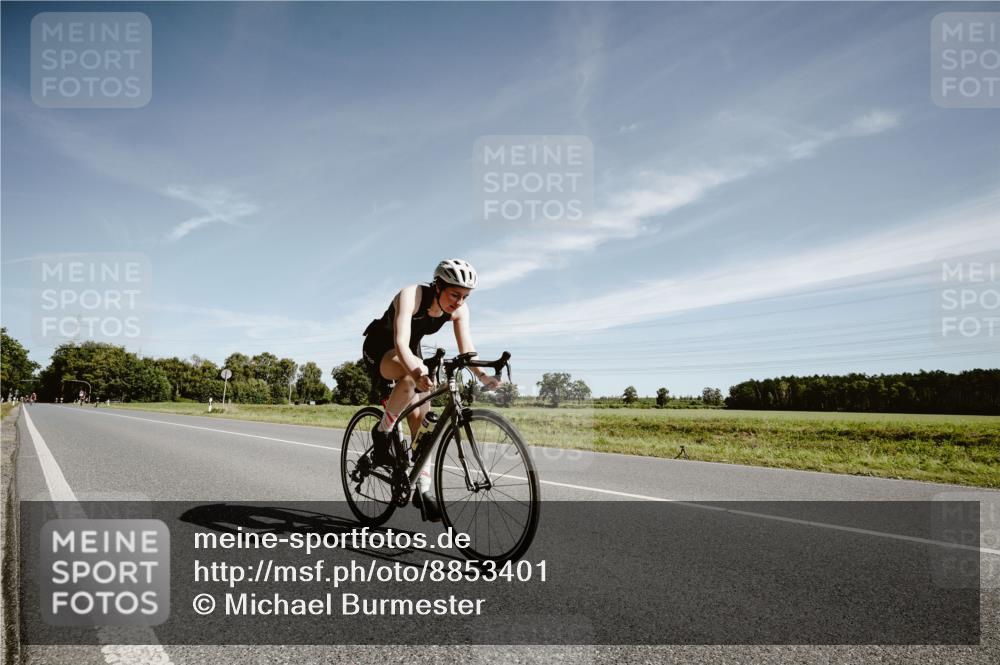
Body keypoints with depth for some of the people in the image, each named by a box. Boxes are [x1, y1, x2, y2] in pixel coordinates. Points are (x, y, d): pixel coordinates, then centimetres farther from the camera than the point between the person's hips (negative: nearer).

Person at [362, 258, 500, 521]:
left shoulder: (459, 309, -16)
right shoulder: (411, 296, -34)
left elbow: (466, 348, -20)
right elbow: (401, 343, -45)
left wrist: (483, 375, -39)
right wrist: (418, 373, -63)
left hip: (410, 352, 6)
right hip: (380, 348, -6)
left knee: (422, 418, -6)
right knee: (413, 375, -38)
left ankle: (422, 490, 3)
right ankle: (382, 433, -18)